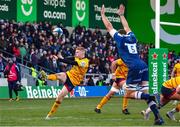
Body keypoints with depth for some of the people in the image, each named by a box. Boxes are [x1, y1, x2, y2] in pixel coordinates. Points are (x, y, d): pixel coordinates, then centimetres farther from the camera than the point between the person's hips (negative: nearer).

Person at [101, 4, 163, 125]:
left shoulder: (120, 38, 8)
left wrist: (103, 14, 29)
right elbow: (127, 27, 42)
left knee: (129, 94, 2)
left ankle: (150, 96, -23)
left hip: (134, 68, -6)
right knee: (146, 93, 4)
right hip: (143, 66, 6)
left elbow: (109, 26, 18)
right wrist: (121, 15, 53)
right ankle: (158, 117, -11)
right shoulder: (132, 37, 21)